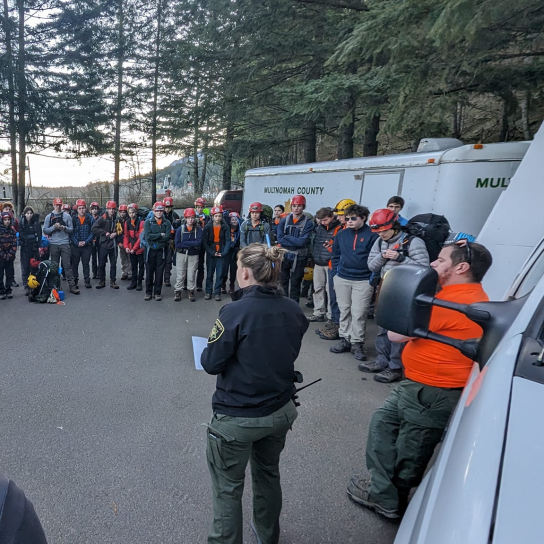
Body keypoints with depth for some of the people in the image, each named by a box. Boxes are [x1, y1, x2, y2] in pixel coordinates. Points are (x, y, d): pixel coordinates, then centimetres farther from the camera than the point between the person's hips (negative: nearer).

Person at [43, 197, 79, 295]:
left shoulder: (67, 216, 5)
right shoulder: (49, 217, 8)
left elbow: (71, 229, 4)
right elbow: (45, 230, 4)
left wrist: (64, 228, -15)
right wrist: (54, 227, -12)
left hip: (65, 244, -1)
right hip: (53, 244, 2)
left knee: (67, 265, -4)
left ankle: (72, 285, -5)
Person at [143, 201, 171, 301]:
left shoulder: (167, 223, 2)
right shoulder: (148, 222, 0)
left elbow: (167, 237, -11)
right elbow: (147, 236, -14)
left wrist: (154, 237, -14)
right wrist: (160, 235, -13)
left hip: (161, 250, 1)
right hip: (150, 250, 0)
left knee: (159, 272, 5)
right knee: (149, 272, 6)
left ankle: (157, 292, 15)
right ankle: (148, 292, 17)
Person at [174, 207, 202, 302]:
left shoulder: (198, 229, -6)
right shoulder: (180, 229, -4)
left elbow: (199, 242, -19)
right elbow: (177, 244, -12)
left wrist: (185, 243, -18)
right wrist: (192, 244, -18)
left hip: (193, 255, 0)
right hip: (181, 254, 0)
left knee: (191, 275, 6)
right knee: (180, 275, 6)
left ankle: (191, 292, 20)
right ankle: (177, 292, 17)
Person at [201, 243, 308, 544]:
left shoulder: (235, 312, -24)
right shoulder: (294, 311, -7)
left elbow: (211, 364, -16)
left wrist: (209, 349, 3)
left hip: (237, 417, -6)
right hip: (281, 411, 6)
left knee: (228, 488, 16)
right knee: (268, 475, 28)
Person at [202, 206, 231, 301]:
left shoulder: (225, 227, -2)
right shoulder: (207, 227, -3)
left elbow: (228, 241, -3)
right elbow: (204, 241, -6)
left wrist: (224, 253, -14)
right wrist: (211, 252, -14)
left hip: (221, 254, 0)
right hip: (210, 254, 0)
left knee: (220, 274, 3)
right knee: (209, 274, 7)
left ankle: (217, 292, 13)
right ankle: (208, 292, 17)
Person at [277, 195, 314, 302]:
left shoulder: (308, 222, -8)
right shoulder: (284, 220, 2)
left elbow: (302, 241, -17)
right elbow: (280, 239, -9)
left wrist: (287, 237, -10)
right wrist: (295, 241, -17)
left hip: (299, 257, -3)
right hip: (284, 255, 3)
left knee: (295, 284, 8)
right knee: (283, 282, 13)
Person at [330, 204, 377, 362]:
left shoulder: (372, 235, -7)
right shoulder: (341, 234, 6)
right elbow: (335, 255, 13)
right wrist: (335, 273, 6)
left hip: (363, 281, -4)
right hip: (342, 279, 5)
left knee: (358, 313, -2)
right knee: (344, 311, 12)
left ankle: (357, 343, 10)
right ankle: (345, 339, 23)